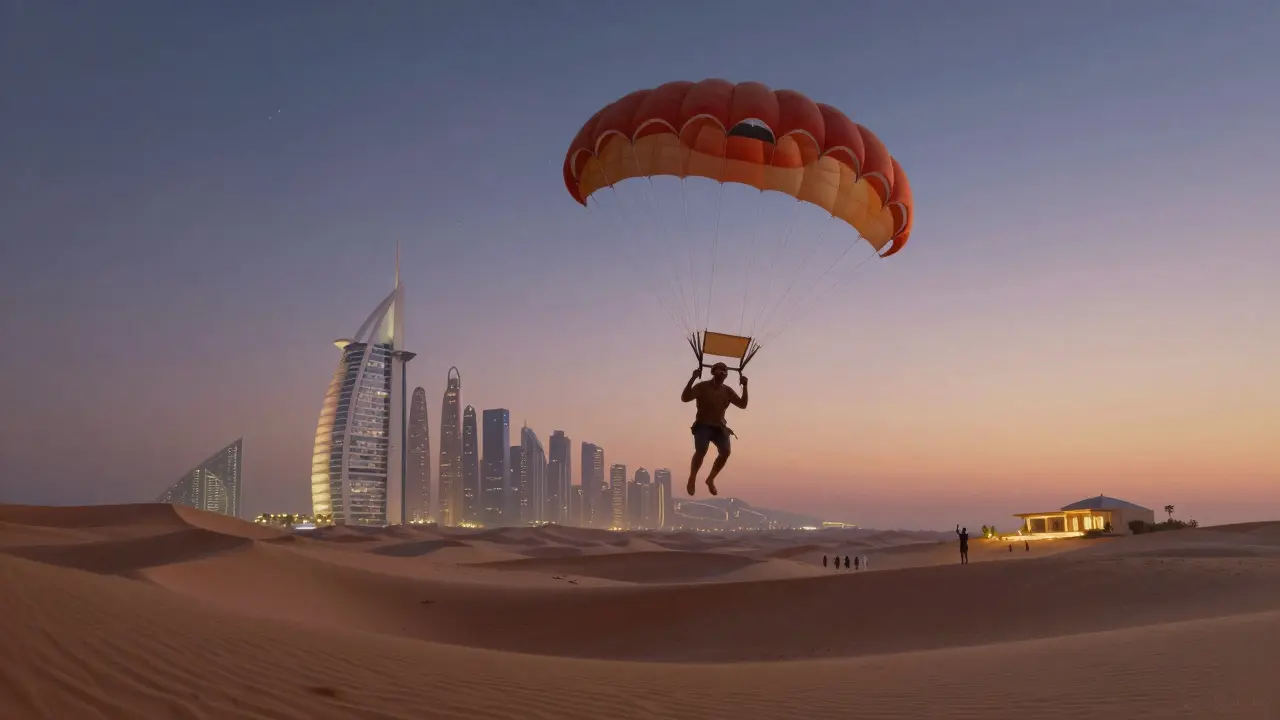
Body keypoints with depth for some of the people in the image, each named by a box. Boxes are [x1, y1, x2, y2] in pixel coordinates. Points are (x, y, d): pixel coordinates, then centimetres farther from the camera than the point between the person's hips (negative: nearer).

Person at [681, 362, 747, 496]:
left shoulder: (728, 391, 8)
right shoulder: (702, 386, -7)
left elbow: (743, 405, 4)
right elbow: (684, 398, -18)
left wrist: (744, 386, -7)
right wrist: (692, 379, -26)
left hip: (719, 426, 4)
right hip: (703, 425, -4)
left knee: (725, 452, -18)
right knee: (701, 451, -28)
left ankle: (710, 479, 2)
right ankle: (692, 479, -7)